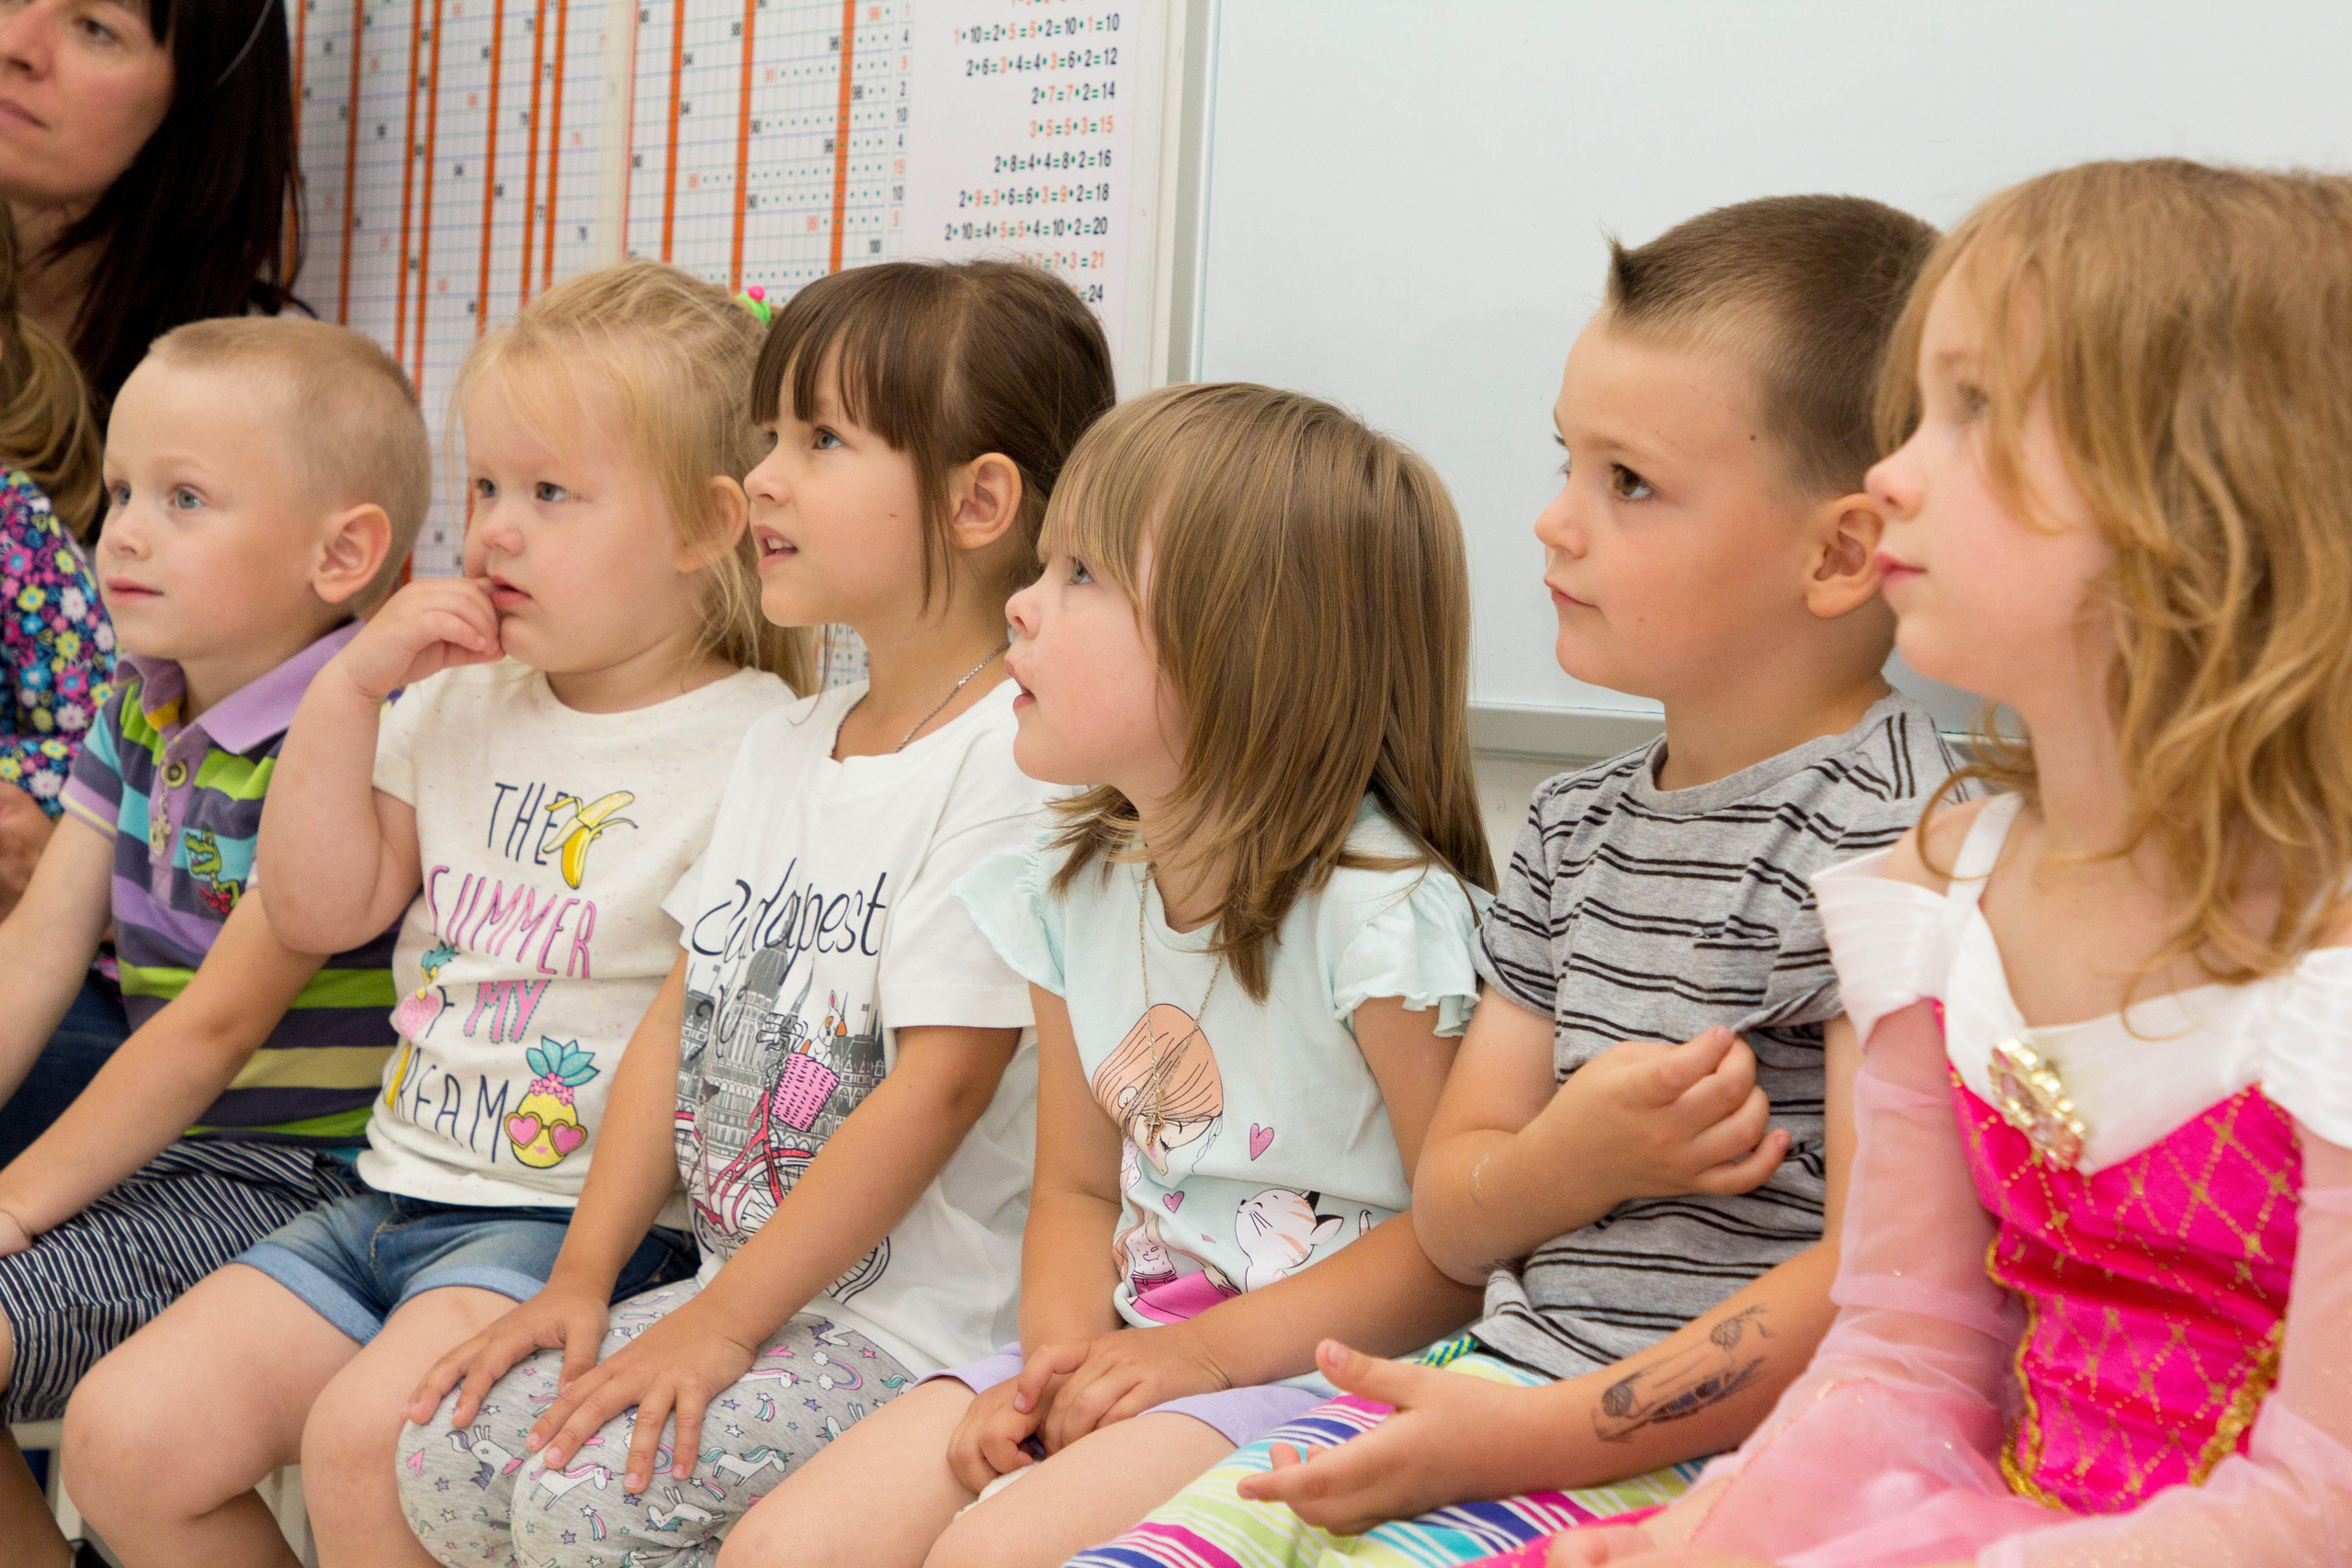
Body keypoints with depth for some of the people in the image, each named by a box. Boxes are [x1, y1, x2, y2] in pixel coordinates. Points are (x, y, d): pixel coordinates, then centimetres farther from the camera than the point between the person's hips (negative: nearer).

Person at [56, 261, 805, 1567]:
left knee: (365, 1440, -30)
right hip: (390, 1198, 7)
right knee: (120, 1435, -3)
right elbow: (319, 909, 11)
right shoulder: (460, 706, 13)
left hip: (584, 1219, -7)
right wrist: (350, 687, 2)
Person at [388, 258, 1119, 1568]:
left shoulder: (1012, 761, -16)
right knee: (449, 1458, -3)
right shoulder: (783, 748, 13)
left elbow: (942, 1081, -20)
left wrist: (719, 1321, -17)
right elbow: (684, 1019, 13)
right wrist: (583, 1276, 6)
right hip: (746, 1282, 8)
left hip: (920, 1317, -8)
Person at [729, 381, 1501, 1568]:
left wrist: (1209, 1350, -18)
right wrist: (1061, 1355, -6)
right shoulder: (1075, 894, 7)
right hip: (1134, 1348, 7)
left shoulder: (1376, 908, -16)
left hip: (1321, 1368, -7)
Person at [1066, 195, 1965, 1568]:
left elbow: (1877, 1277, -18)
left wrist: (1524, 1439, -20)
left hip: (1691, 1449, -7)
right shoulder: (1575, 826, 14)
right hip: (1504, 1370, 8)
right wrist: (1575, 1160, -9)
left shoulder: (1882, 835, -12)